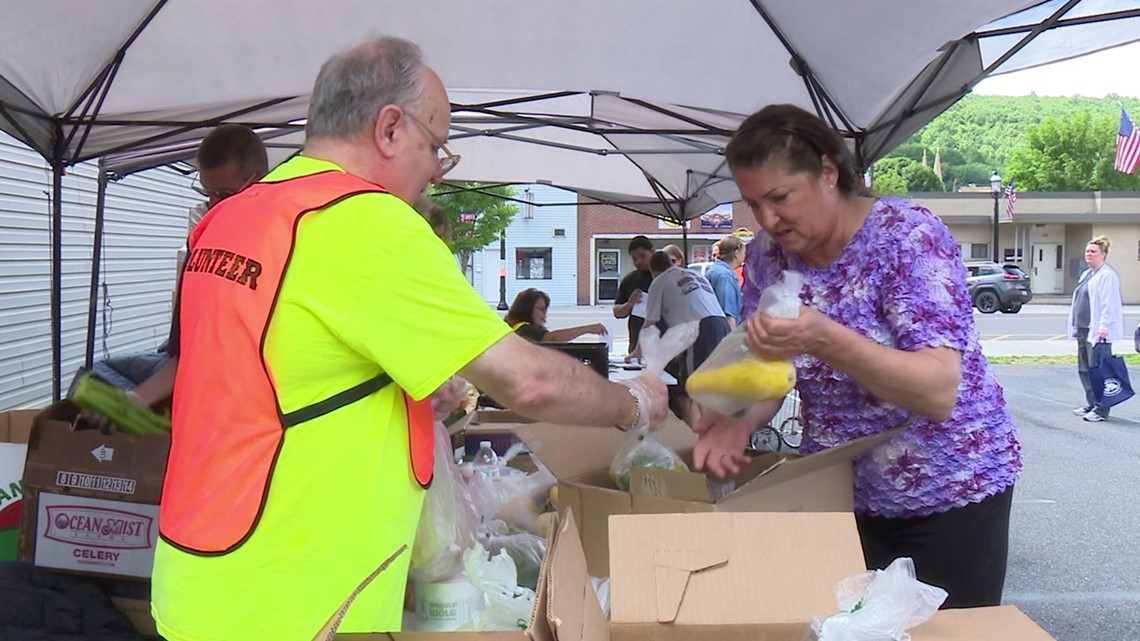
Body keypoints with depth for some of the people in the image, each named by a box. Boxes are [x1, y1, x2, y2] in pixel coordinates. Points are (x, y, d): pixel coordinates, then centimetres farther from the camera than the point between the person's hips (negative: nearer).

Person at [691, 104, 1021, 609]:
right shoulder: (769, 253, -4)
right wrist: (741, 421, -23)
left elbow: (940, 393, -30)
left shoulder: (909, 236, -21)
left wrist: (823, 339, -44)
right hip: (840, 497, 5)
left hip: (949, 496, -4)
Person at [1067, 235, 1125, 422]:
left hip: (1097, 331, -10)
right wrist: (1075, 326, 20)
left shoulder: (1107, 275, -10)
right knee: (1084, 368, 14)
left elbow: (1109, 303, -17)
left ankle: (1101, 409, -5)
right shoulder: (1087, 274, 20)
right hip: (1083, 329, 10)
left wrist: (1104, 325, -24)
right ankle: (1091, 404, 23)